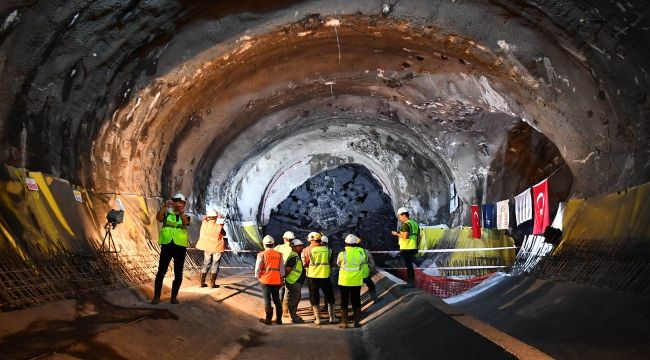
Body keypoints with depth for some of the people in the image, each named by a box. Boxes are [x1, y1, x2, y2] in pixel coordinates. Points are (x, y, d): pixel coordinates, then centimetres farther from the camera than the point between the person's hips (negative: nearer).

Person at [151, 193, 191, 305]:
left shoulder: (186, 216, 10)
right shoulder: (167, 214, 7)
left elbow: (186, 222, -13)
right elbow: (158, 218, -14)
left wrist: (181, 211, -29)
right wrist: (165, 206, -27)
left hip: (180, 246, 2)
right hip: (167, 245, -1)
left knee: (178, 273, 5)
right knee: (161, 271, -3)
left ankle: (174, 297, 14)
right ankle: (156, 297, 2)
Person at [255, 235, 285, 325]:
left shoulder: (262, 254, -9)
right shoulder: (279, 254, 0)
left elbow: (258, 268, -8)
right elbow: (282, 268, 5)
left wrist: (257, 276, 10)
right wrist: (281, 278, 17)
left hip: (265, 280, -3)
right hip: (276, 280, 3)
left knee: (267, 300, 4)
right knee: (277, 300, 13)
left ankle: (268, 319, 3)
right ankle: (279, 319, 16)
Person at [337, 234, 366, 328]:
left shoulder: (342, 253, -12)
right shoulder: (361, 252, -9)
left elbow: (338, 264, 4)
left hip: (345, 281, -2)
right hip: (357, 281, 2)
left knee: (344, 302, 8)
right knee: (356, 301, 13)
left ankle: (344, 323, 9)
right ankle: (357, 322, 16)